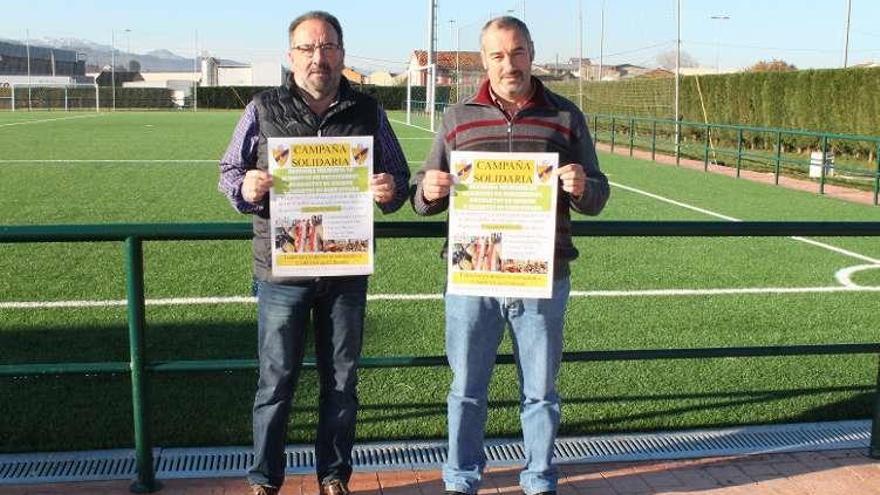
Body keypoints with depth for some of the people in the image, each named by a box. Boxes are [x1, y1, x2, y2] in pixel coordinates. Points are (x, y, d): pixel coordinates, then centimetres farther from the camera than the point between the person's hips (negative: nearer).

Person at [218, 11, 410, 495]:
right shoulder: (263, 110, 1)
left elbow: (399, 177, 11)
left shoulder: (368, 112, 5)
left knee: (341, 379, 12)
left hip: (348, 271, 2)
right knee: (276, 380, 7)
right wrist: (246, 189, -16)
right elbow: (228, 171, 7)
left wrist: (390, 191, -12)